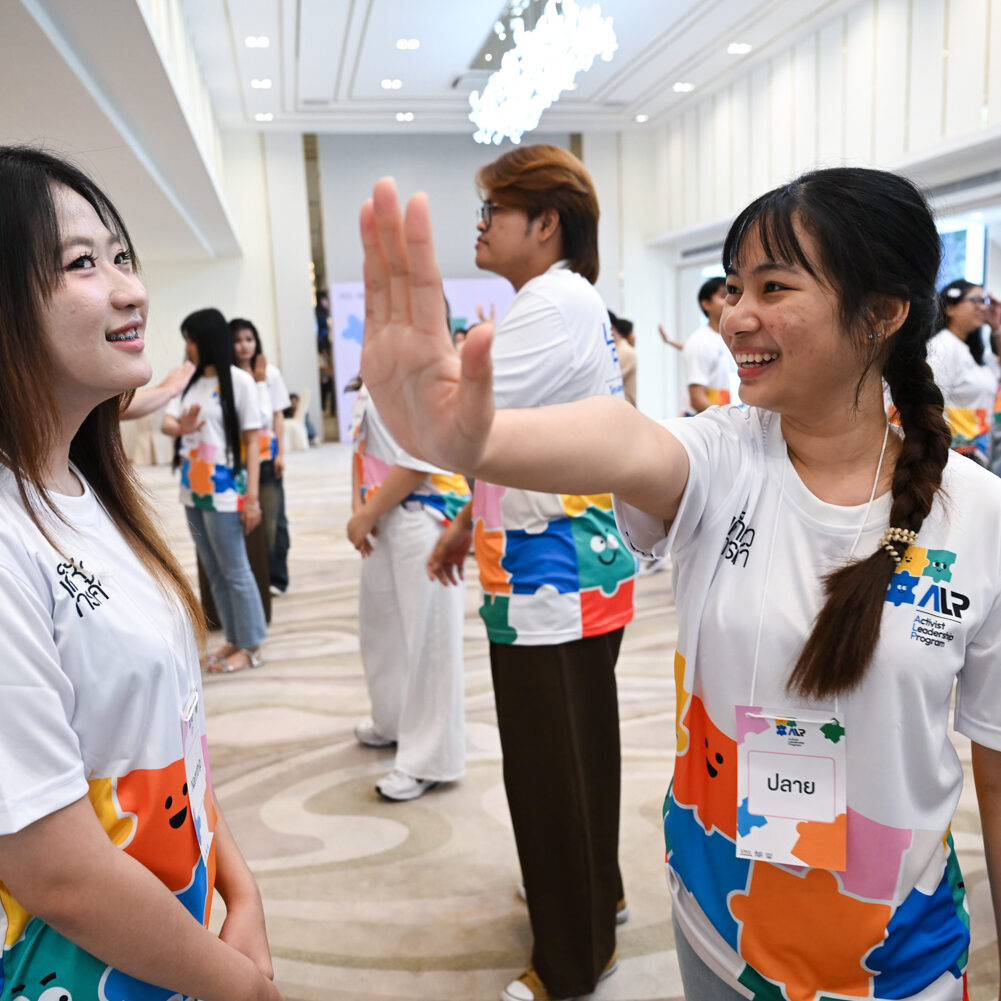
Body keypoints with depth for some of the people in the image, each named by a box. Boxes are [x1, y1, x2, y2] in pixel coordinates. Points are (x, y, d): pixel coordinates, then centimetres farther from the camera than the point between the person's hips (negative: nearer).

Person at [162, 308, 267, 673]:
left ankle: (251, 646, 12)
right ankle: (233, 640, 25)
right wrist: (180, 428, -23)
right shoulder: (189, 381, 10)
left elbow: (251, 442, -10)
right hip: (192, 492, 7)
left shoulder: (239, 381, -9)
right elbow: (166, 421, 3)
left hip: (224, 494, -7)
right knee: (214, 572, 13)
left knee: (235, 572, 1)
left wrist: (252, 497, -14)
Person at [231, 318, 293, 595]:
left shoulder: (270, 373, 3)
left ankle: (276, 577, 11)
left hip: (267, 453, 1)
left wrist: (280, 453, 1)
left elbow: (277, 416, 6)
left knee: (272, 518, 2)